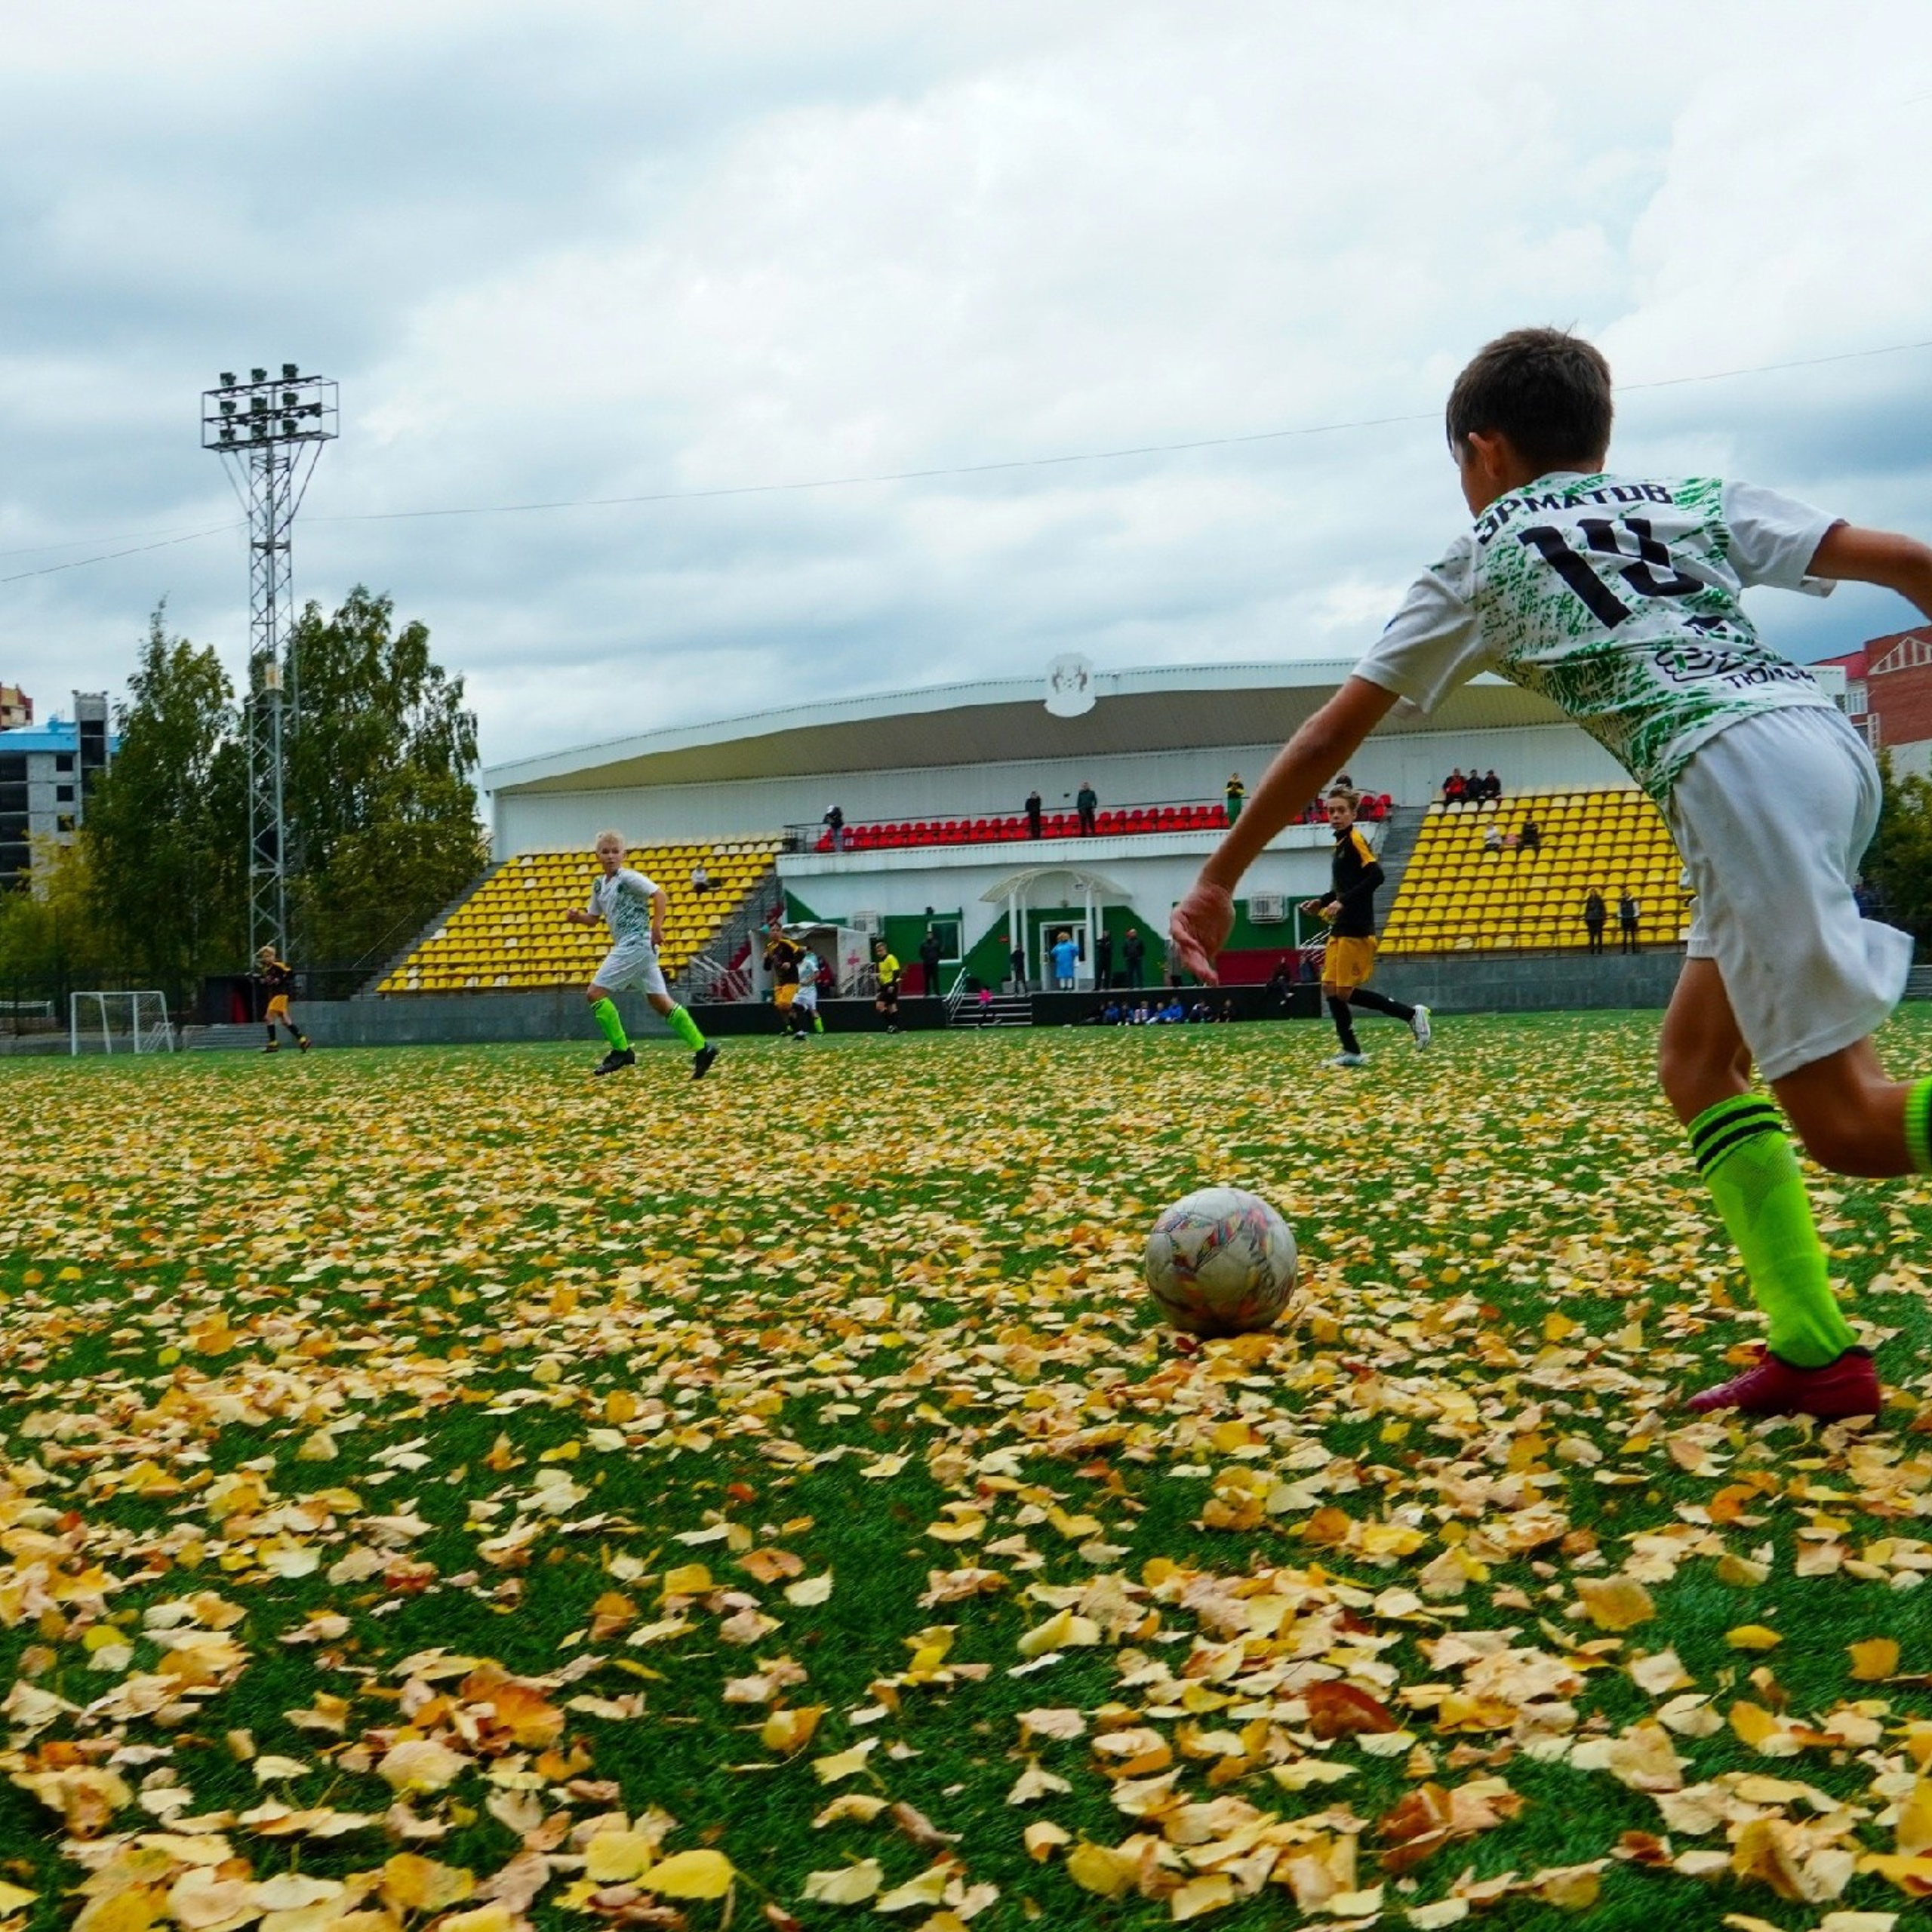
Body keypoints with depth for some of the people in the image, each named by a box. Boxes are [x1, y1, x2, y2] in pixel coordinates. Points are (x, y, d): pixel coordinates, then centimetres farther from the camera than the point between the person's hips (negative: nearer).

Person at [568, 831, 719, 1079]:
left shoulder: (628, 877, -9)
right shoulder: (599, 885, 16)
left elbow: (661, 895, -16)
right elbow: (593, 918, 24)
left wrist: (656, 927, -23)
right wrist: (577, 917, 3)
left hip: (636, 944, -9)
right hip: (627, 946, 9)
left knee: (595, 992, -8)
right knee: (658, 1000, 7)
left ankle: (621, 1050, -3)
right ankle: (702, 1048, 7)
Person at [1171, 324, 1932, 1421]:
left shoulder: (1482, 565, 16)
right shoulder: (1697, 500, 25)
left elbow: (1329, 738, 17)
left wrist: (1219, 882, 24)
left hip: (1736, 774, -6)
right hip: (1830, 734, 6)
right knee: (1699, 1063, 16)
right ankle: (1814, 1354, 9)